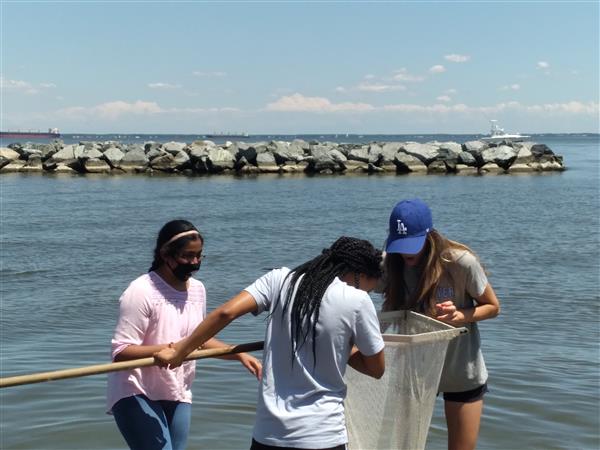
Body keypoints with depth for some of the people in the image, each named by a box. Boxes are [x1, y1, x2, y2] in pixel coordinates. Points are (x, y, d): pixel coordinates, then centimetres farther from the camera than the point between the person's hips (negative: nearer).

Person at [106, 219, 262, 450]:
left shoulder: (197, 289, 5)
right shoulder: (141, 292, -18)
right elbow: (120, 352, -19)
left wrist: (239, 354, 6)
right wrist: (165, 349, -34)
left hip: (178, 396, 7)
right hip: (136, 395, -7)